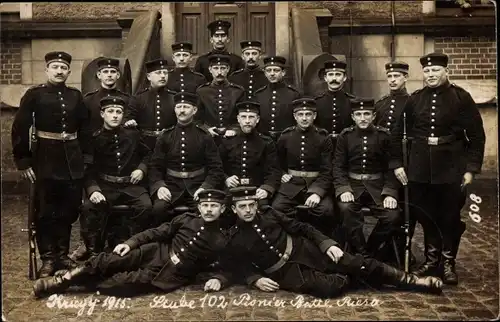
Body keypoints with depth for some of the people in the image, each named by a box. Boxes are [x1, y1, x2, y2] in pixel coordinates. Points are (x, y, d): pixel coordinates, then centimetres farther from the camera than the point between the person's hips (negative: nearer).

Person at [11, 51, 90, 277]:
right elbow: (20, 129, -6)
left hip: (72, 158, 4)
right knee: (45, 211, 3)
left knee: (69, 210, 9)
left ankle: (62, 254, 23)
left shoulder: (76, 96, 8)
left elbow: (84, 129, 13)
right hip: (45, 159, -3)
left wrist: (85, 156, 6)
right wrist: (23, 161, -11)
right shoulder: (34, 94, -3)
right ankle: (48, 258, 14)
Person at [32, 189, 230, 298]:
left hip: (173, 275, -3)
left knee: (125, 282, -24)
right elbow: (157, 233, 9)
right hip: (156, 253, 4)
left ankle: (78, 282, -7)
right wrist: (130, 243, 0)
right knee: (107, 260, -13)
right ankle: (61, 281, -1)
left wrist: (217, 279, -19)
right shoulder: (186, 219, 6)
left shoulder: (220, 242, -1)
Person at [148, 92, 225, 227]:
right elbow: (155, 166, 8)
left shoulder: (204, 137, 5)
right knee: (158, 209, -29)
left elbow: (216, 168, 2)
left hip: (197, 186, -1)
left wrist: (205, 187, -15)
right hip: (171, 186, 1)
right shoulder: (165, 137, 9)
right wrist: (159, 186, -12)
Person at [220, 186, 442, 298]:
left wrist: (327, 243, -5)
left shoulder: (270, 215, 5)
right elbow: (234, 268, 5)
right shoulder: (232, 240, -1)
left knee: (359, 264, -10)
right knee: (329, 287, -30)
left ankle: (413, 281, 0)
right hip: (285, 271, -3)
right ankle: (347, 280, 6)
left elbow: (301, 228, 8)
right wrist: (255, 279, -13)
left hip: (304, 250, 3)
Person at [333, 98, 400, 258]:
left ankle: (370, 250, 3)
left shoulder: (384, 136, 1)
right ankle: (361, 253, -13)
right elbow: (338, 166, 0)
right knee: (346, 209, -32)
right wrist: (344, 189, -16)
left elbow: (391, 167, 0)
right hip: (352, 185, 0)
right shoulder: (344, 136, 2)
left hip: (377, 186, 1)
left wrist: (390, 192, -14)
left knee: (392, 217, -23)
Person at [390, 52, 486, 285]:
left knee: (450, 217, 7)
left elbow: (476, 135, -3)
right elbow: (397, 133, 9)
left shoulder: (461, 98, -3)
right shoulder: (414, 99, 4)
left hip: (452, 168, -2)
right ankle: (432, 260, 26)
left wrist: (471, 168, -9)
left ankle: (448, 263, 22)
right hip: (420, 168, 3)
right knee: (425, 216, 10)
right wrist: (396, 163, 3)